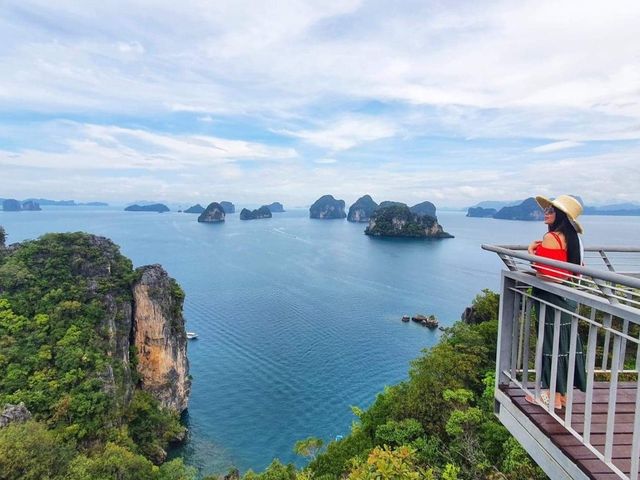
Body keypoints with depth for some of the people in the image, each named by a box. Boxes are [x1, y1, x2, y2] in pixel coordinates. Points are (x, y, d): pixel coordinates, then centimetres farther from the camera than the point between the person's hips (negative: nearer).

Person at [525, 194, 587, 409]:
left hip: (551, 297, -9)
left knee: (552, 343, 0)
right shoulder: (573, 238, 9)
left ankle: (553, 395, 11)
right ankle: (563, 393, 26)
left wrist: (531, 251, -6)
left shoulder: (551, 237, -18)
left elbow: (542, 270, -21)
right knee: (566, 343, 14)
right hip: (569, 297, 9)